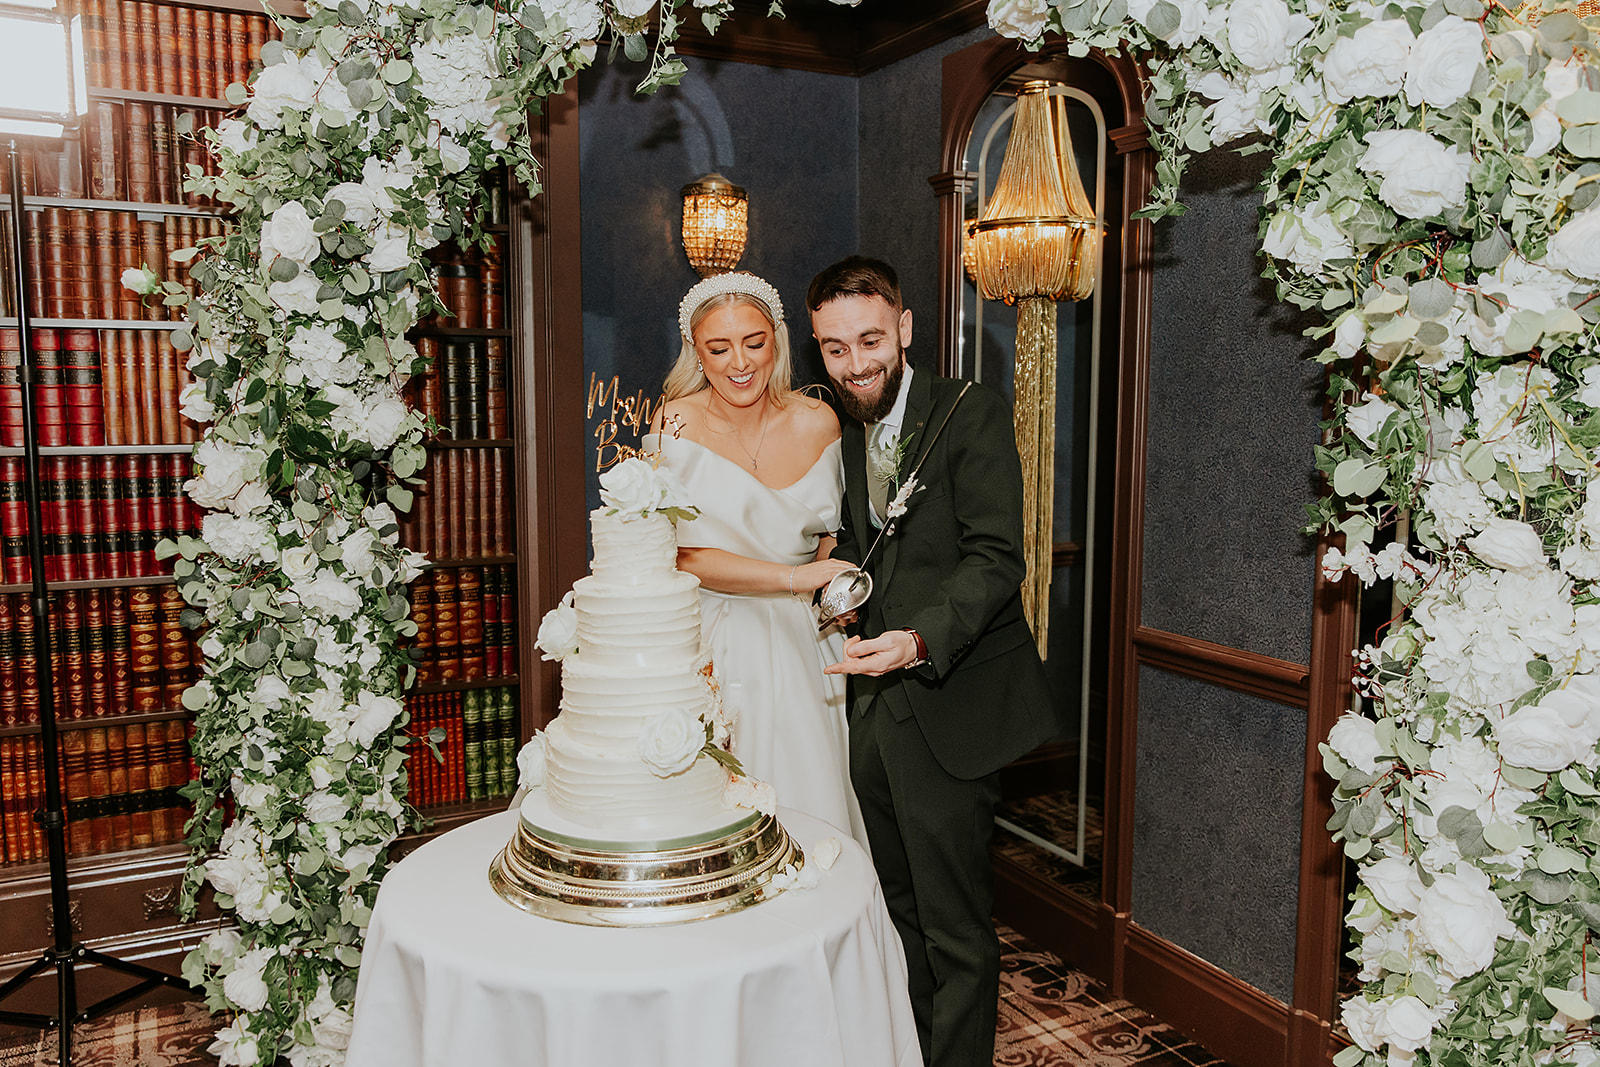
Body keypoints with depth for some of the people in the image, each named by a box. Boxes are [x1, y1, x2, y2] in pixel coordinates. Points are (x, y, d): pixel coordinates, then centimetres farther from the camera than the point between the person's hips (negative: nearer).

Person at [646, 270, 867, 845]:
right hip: (716, 645, -2)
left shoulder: (816, 421, -2)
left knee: (812, 799, 5)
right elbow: (684, 554, -14)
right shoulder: (676, 424, -10)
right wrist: (794, 577, -22)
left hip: (802, 642, 3)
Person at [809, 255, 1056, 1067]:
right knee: (897, 911, 20)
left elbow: (996, 559, -18)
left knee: (955, 926, 4)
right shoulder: (839, 436, 11)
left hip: (950, 710, -6)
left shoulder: (971, 415, -10)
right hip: (870, 706, 6)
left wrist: (920, 640, -33)